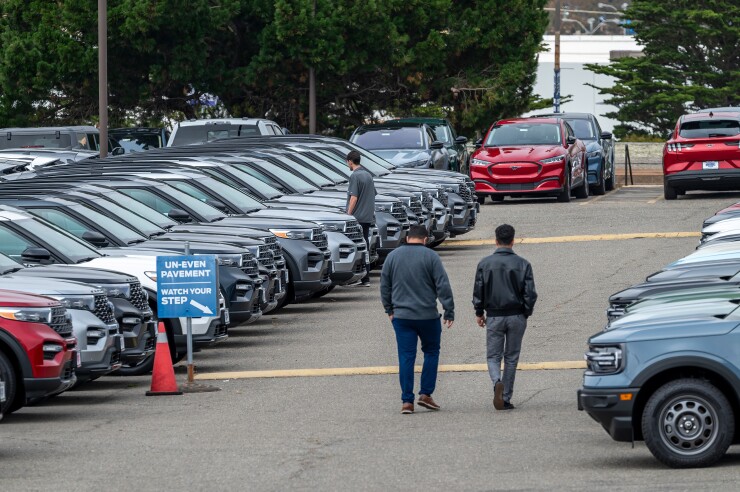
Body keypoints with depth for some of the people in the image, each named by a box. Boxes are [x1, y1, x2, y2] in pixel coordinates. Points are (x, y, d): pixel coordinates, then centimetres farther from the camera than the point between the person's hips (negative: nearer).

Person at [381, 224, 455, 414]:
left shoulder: (393, 256, 4)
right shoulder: (430, 257, -6)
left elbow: (384, 286, 11)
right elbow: (443, 286, -8)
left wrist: (389, 310, 21)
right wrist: (449, 311, -3)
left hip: (401, 316, 2)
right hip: (427, 316, -2)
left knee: (406, 357, 3)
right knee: (431, 352, 15)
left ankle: (407, 401, 0)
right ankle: (426, 394, 9)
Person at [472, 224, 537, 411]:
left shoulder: (485, 264, -3)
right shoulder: (522, 264, -4)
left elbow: (478, 292, 0)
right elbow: (530, 293, -4)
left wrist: (479, 313, 13)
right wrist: (526, 313, 10)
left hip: (494, 317, 0)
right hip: (516, 317, 0)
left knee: (493, 356, 8)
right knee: (511, 357, 10)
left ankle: (497, 382, -22)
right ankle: (506, 398, 10)